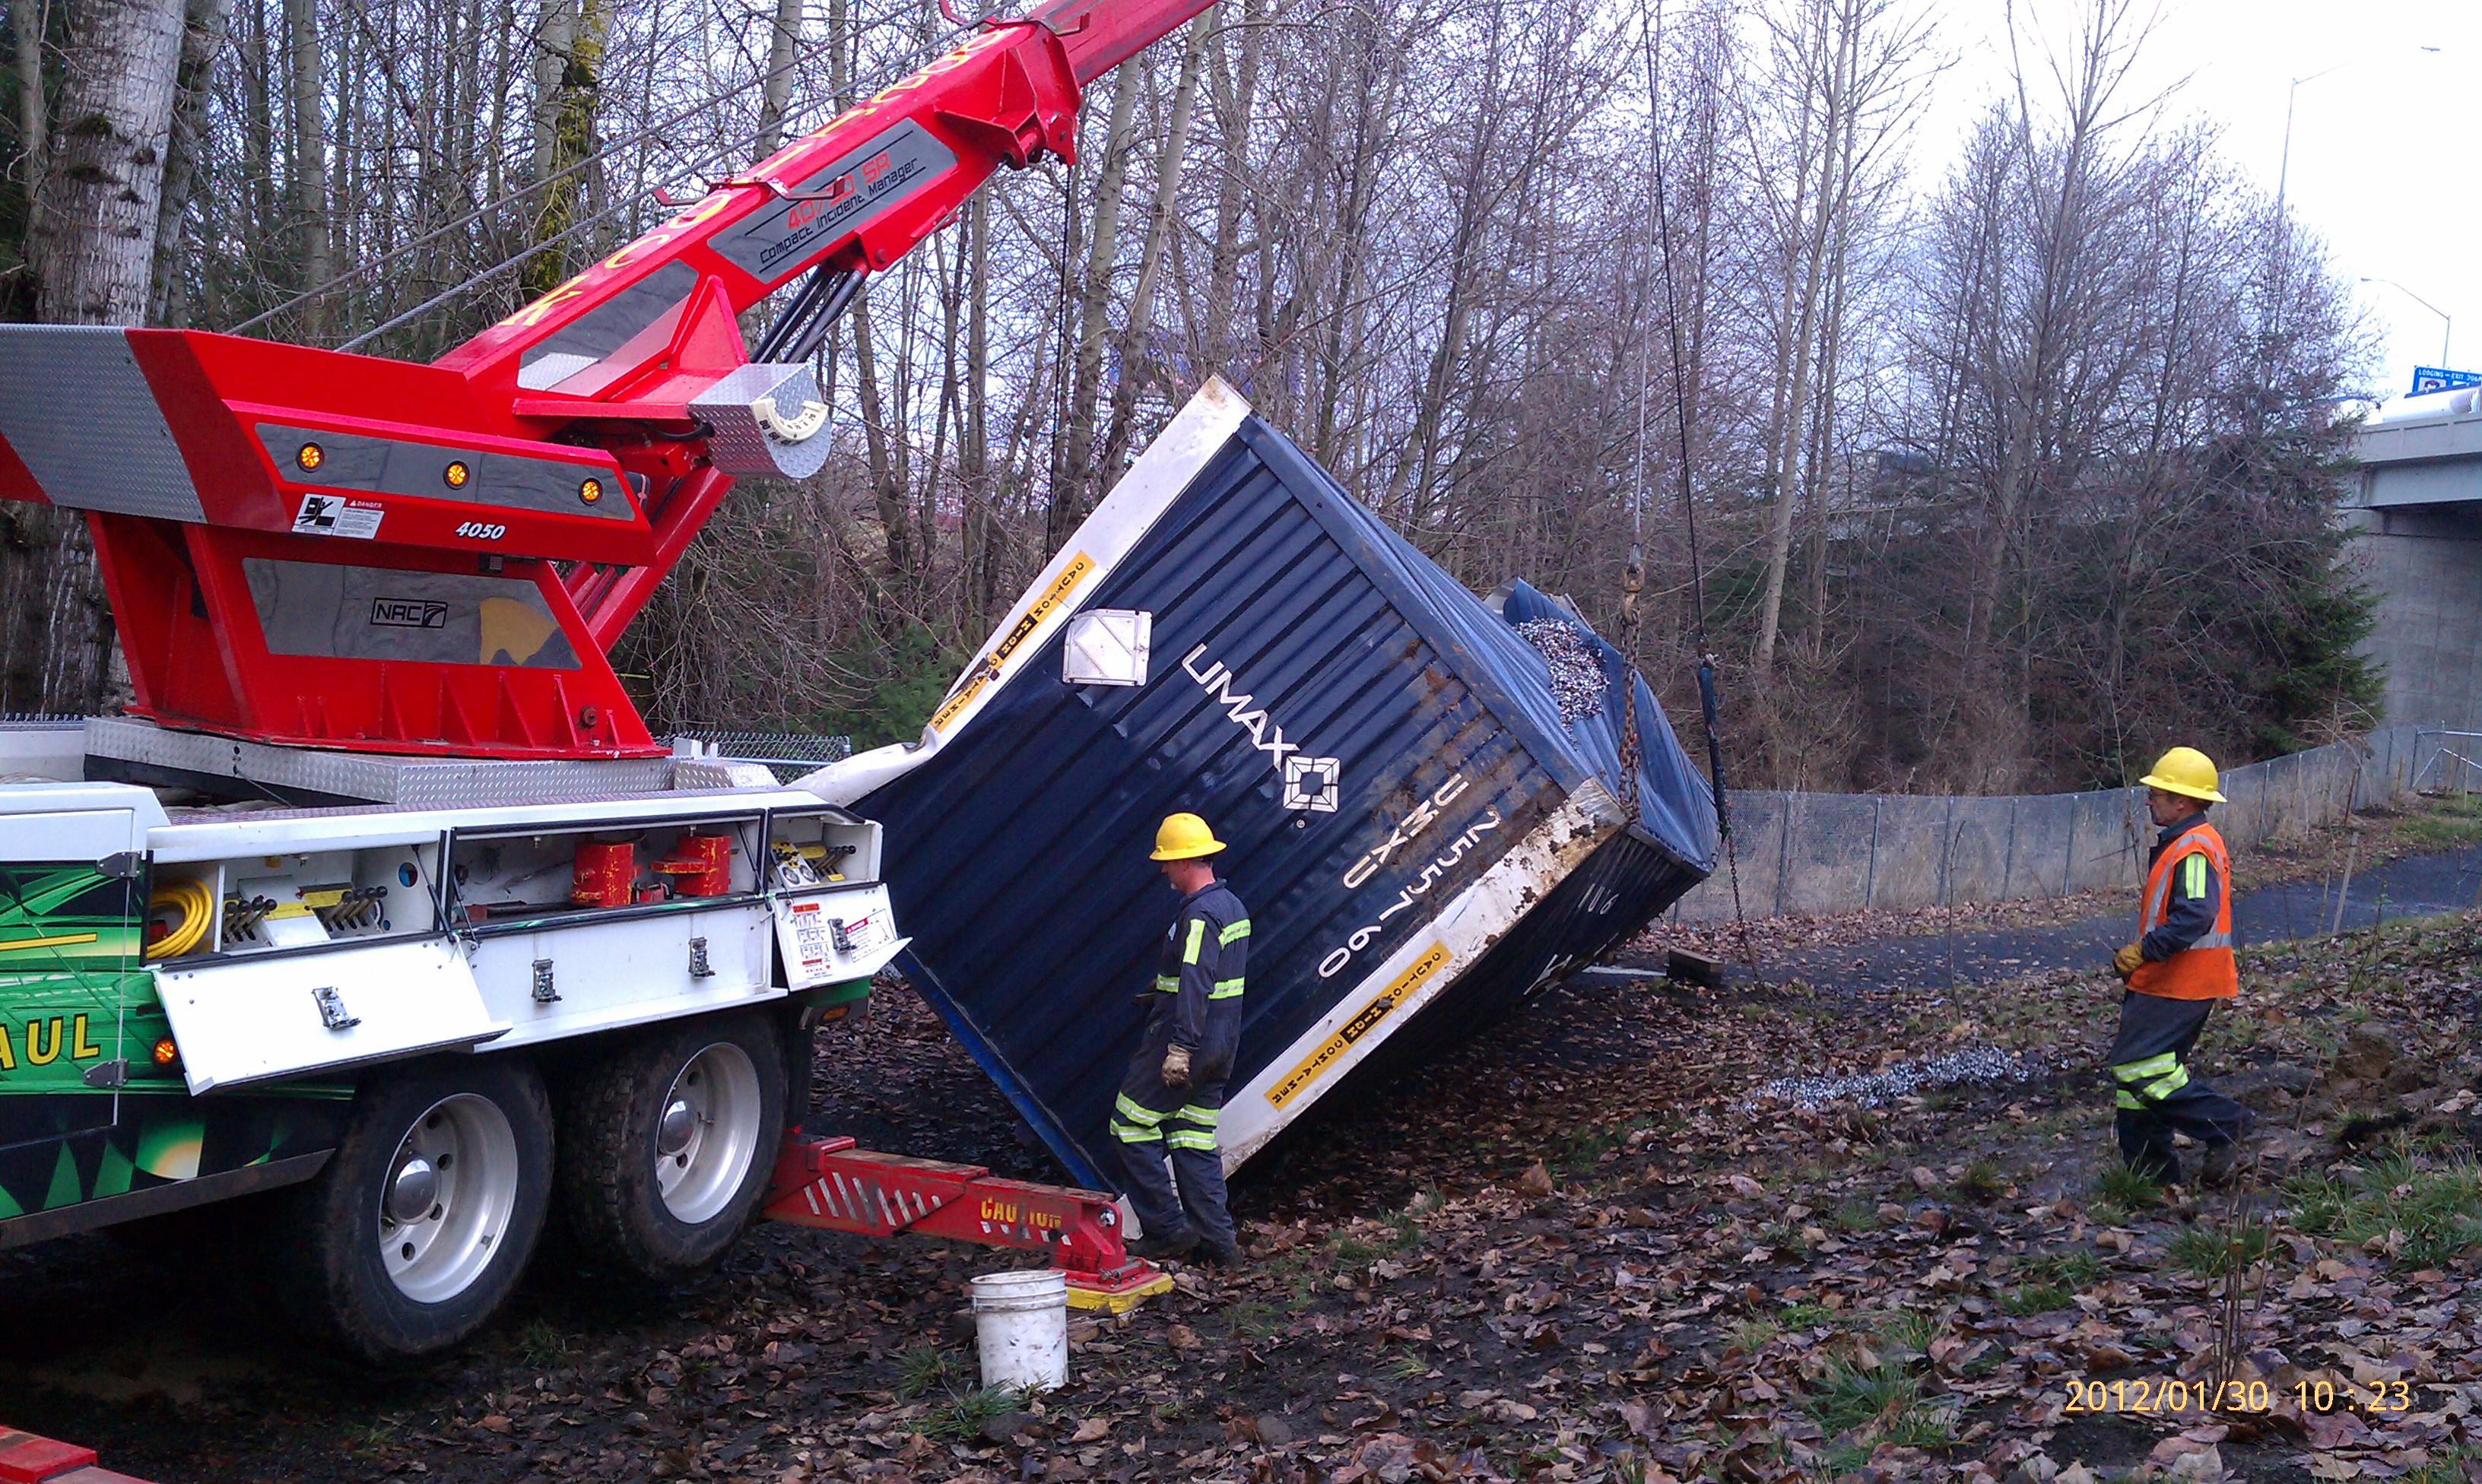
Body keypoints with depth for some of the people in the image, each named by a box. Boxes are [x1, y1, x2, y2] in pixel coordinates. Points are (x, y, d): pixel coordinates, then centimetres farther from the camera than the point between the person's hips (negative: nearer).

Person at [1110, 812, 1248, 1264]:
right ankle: (1216, 1237, 9)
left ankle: (1168, 1230, 0)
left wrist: (1179, 1047, -30)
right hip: (1218, 1047, 10)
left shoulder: (1199, 914, -18)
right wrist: (1159, 994, 27)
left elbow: (1193, 986, -27)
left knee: (1132, 1124, 0)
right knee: (1195, 1137, 12)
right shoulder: (1232, 906, 14)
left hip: (1182, 1043, -10)